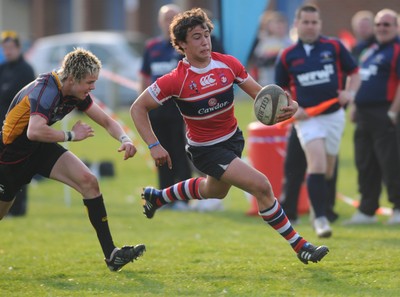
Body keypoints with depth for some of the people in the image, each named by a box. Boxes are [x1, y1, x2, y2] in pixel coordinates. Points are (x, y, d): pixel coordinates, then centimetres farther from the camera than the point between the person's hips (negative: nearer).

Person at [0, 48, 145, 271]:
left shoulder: (77, 93, -5)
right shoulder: (46, 90, -32)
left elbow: (107, 121, 5)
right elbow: (34, 131, -47)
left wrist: (124, 139, -16)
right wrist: (72, 135, -34)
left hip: (41, 150, 7)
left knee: (88, 181, -11)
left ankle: (111, 254, -12)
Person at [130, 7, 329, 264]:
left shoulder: (228, 64, -11)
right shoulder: (176, 81, -23)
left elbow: (259, 92, -5)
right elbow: (138, 108, -13)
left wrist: (288, 105, -26)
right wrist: (154, 146, -21)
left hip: (233, 138, 6)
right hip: (205, 149, -6)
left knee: (213, 192, 32)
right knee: (261, 185, -20)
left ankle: (156, 197, 56)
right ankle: (299, 246, -8)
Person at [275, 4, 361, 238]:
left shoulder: (334, 47, 1)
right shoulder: (288, 56, 1)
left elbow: (354, 73, 9)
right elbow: (280, 91, 9)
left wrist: (350, 92, -10)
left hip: (334, 115, 2)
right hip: (307, 118, -2)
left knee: (328, 171, 11)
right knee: (317, 164, -19)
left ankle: (322, 211, 31)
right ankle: (320, 218, -16)